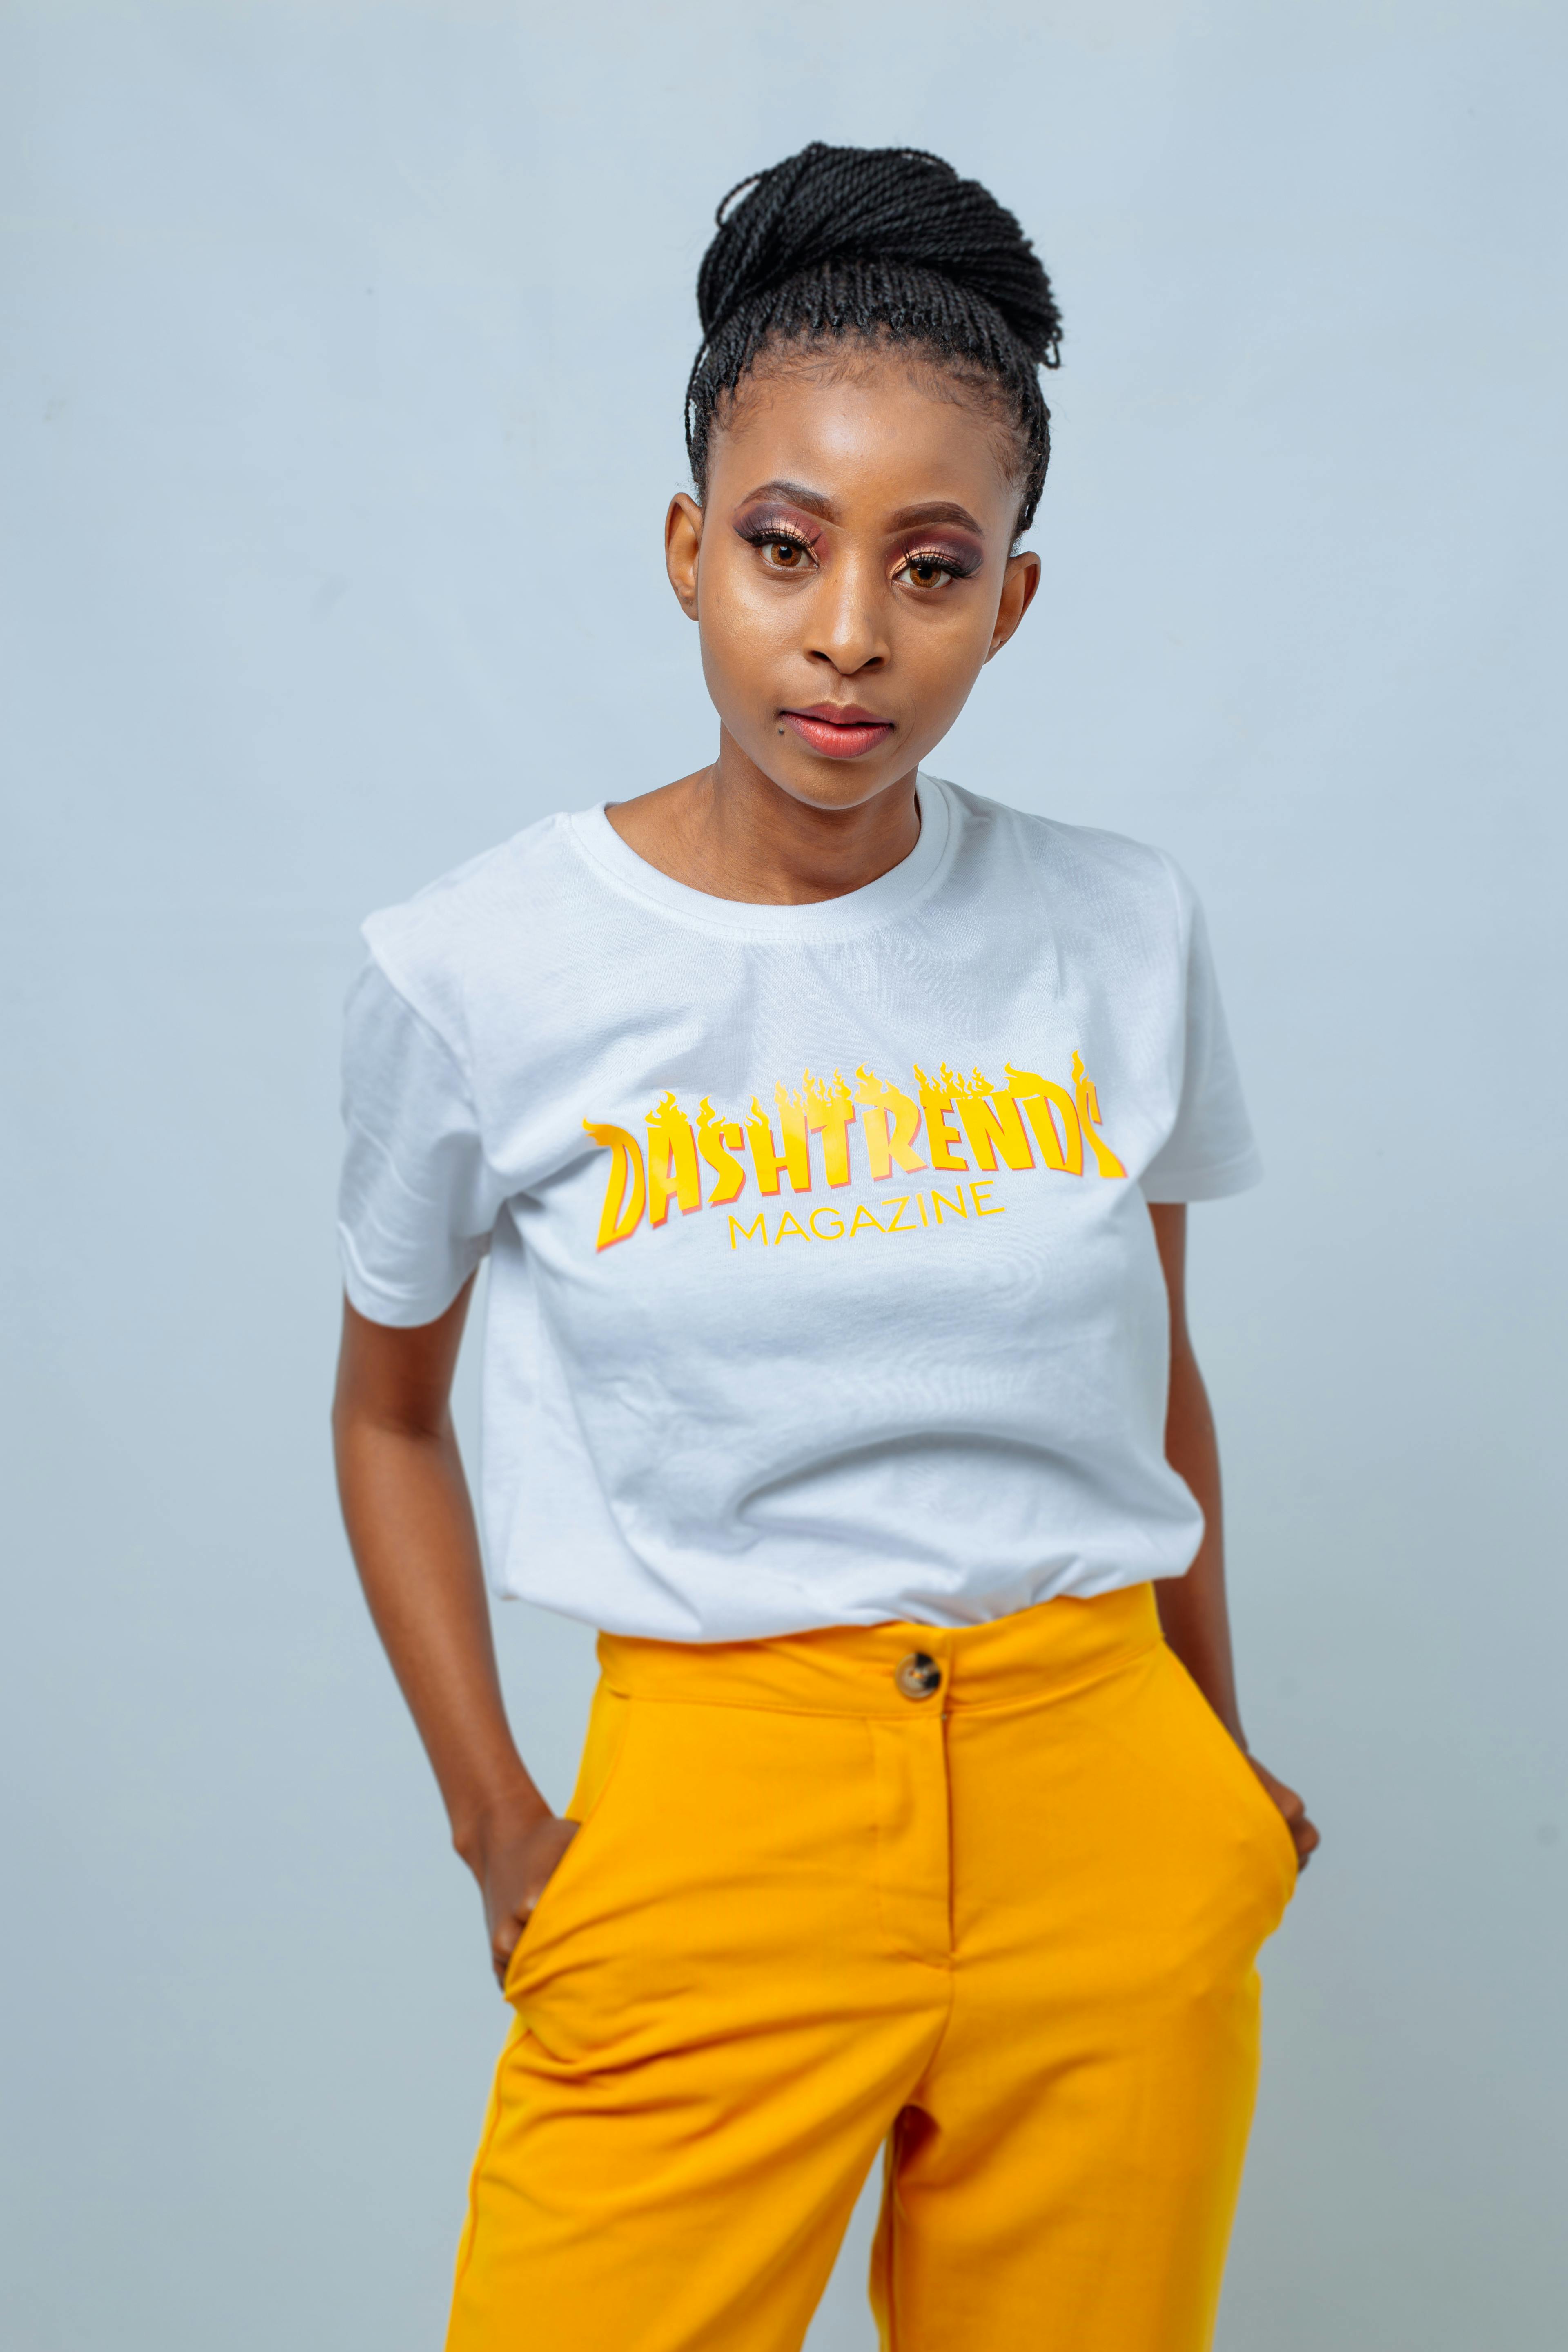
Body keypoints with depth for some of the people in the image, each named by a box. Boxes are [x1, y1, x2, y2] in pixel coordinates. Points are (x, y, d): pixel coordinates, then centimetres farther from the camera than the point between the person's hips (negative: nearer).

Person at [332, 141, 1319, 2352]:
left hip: (1114, 1836, 3)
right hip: (713, 1824, -2)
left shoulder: (1122, 931, 0)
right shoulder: (478, 969, -7)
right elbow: (392, 1412, 6)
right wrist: (493, 1817, 0)